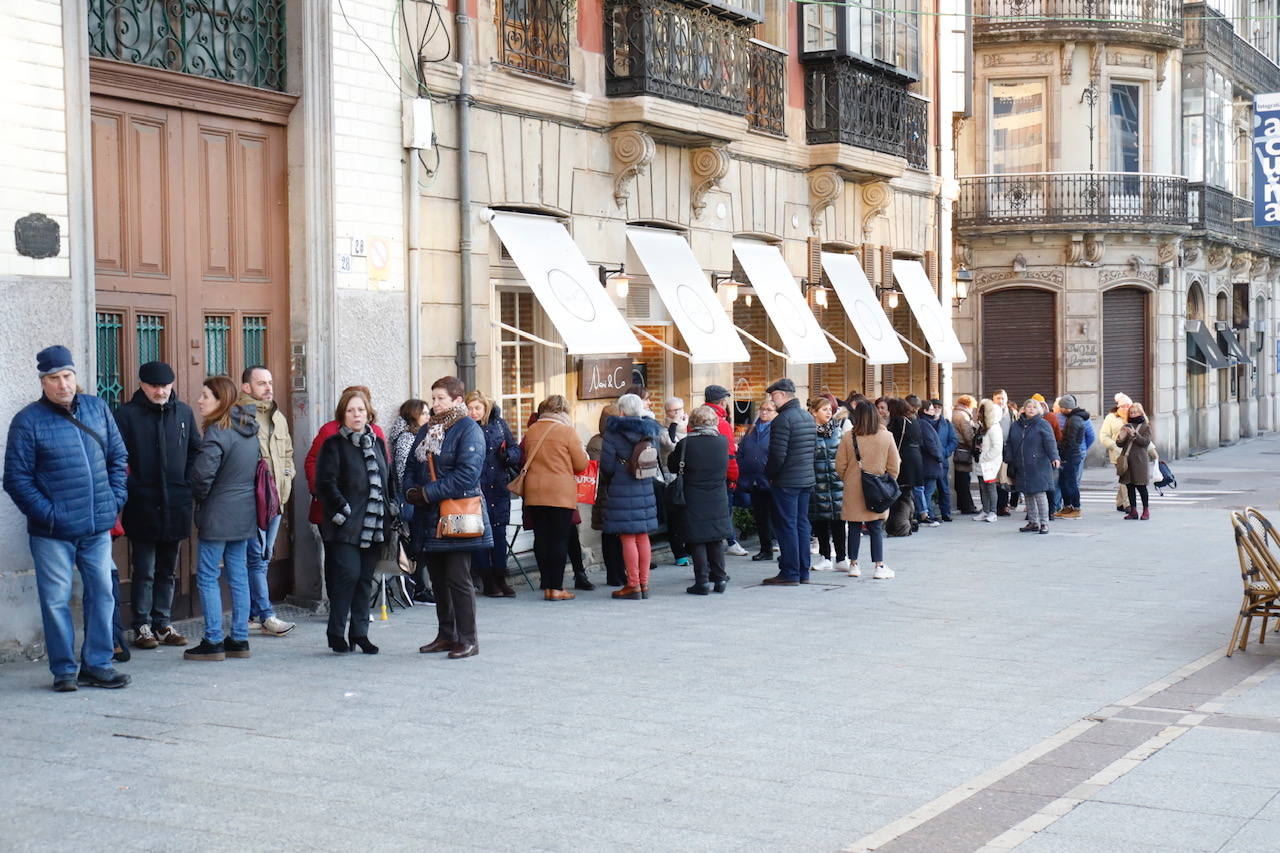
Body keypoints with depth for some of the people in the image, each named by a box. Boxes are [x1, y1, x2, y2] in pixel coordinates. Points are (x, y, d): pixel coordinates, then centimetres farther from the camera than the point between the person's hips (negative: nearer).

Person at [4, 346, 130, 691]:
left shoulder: (97, 409, 7)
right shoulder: (27, 421, -5)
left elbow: (118, 457, 15)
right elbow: (16, 478, -5)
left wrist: (115, 499, 5)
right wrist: (46, 514, -11)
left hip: (98, 527, 4)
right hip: (53, 533, -4)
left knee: (102, 595, 7)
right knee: (56, 600, 1)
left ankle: (97, 665, 18)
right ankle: (64, 670, 12)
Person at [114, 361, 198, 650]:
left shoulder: (183, 412, 9)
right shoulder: (127, 414, -4)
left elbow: (195, 451, 16)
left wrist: (188, 485, 6)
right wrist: (131, 489, -13)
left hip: (175, 505, 4)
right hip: (142, 505, -4)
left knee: (167, 570, 12)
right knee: (144, 571, 0)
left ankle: (163, 624, 20)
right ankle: (142, 626, 9)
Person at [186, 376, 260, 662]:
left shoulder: (217, 432, -16)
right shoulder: (250, 431, 10)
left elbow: (202, 473, -21)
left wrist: (199, 498, -2)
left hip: (218, 515, -8)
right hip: (245, 513, 8)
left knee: (207, 577, 0)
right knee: (238, 576, 11)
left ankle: (213, 642, 1)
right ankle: (239, 639, 15)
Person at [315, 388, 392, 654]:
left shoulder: (377, 443, 16)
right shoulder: (333, 444, -1)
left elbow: (390, 479, 22)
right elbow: (325, 482, -9)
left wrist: (390, 509, 11)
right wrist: (342, 510, -15)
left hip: (375, 526, 5)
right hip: (346, 526, -5)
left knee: (366, 579, 7)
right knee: (348, 574, -12)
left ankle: (360, 632, 14)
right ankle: (336, 632, 0)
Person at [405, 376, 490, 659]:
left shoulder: (468, 430, -8)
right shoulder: (427, 430, 16)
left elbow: (467, 473, -18)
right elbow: (411, 466, 19)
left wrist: (428, 493, -18)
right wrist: (411, 491, -3)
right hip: (429, 518, 8)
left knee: (458, 580, -6)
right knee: (438, 580, 12)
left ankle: (468, 639, 1)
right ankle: (446, 635, 22)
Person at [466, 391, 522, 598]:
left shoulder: (499, 424, 8)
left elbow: (516, 450, 11)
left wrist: (508, 454, -10)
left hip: (499, 488, 3)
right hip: (475, 488, -3)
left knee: (499, 533, 8)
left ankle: (500, 579, 17)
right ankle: (488, 582, 11)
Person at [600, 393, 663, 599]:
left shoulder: (613, 432, -10)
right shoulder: (650, 430, 7)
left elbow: (607, 466, -7)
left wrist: (608, 479, 13)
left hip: (621, 490, -6)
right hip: (645, 489, 6)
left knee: (628, 537, -2)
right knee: (643, 536, 11)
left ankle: (633, 585, -1)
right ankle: (644, 584, 15)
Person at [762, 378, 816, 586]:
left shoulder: (783, 419, -17)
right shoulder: (809, 417, 11)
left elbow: (777, 455, -20)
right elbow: (814, 448, 14)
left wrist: (769, 474, -6)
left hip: (786, 482, -8)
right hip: (807, 479, 9)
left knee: (786, 527, -3)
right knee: (802, 524, 13)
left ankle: (789, 574, -1)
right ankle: (803, 572, 17)